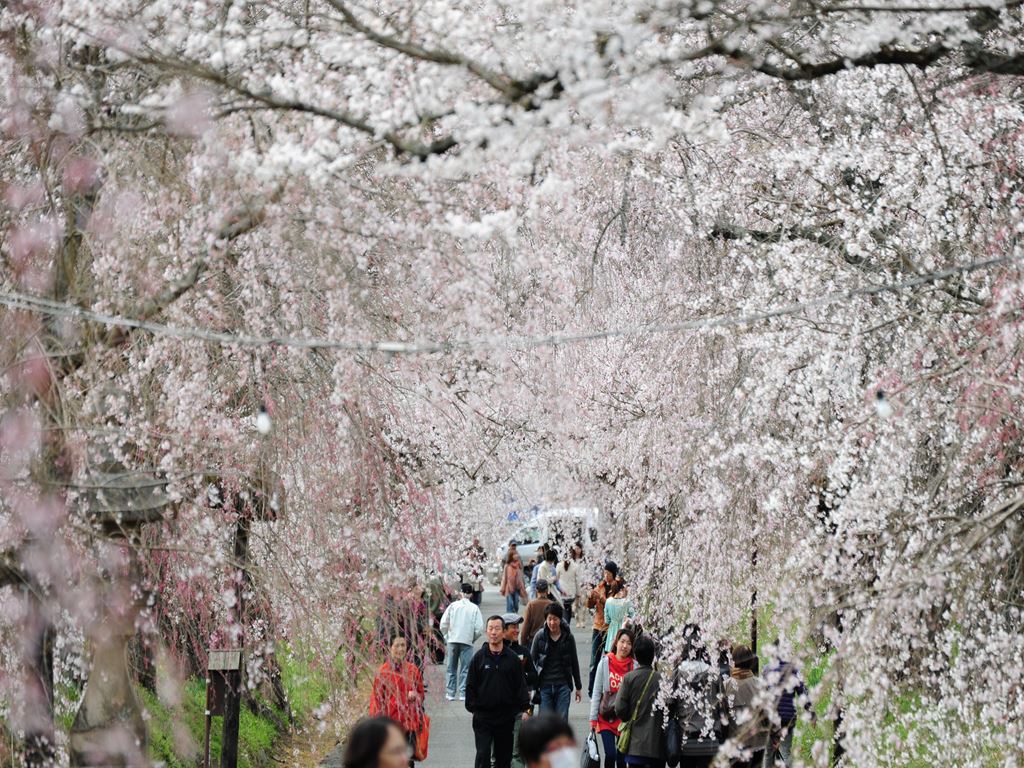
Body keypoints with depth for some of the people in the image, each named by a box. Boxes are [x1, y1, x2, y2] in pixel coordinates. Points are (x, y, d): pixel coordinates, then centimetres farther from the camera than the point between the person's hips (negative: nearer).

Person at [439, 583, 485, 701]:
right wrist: (473, 638, 10)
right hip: (467, 642, -1)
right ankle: (463, 693, 0)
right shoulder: (474, 608, -3)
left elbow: (443, 624, -2)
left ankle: (451, 693, 11)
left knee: (452, 668, 10)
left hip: (453, 641, 1)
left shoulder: (453, 605, 0)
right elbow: (479, 628, -7)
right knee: (465, 669, 4)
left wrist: (446, 636, 13)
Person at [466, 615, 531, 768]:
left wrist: (524, 707, -5)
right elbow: (470, 685, 2)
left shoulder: (512, 659, 2)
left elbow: (521, 685, 4)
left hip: (506, 717, 2)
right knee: (483, 755, -9)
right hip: (483, 717, -2)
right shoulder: (479, 657, 0)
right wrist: (472, 706, -5)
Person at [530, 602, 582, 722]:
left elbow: (574, 662, 11)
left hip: (563, 685, 1)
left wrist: (578, 687, 15)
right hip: (544, 685, -1)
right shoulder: (540, 636, -1)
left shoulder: (568, 637, 1)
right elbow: (532, 660, 3)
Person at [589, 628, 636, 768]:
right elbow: (596, 692, 0)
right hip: (606, 718, -1)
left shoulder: (634, 666, -3)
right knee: (610, 754, -11)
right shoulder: (605, 663, -3)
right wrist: (593, 719, -1)